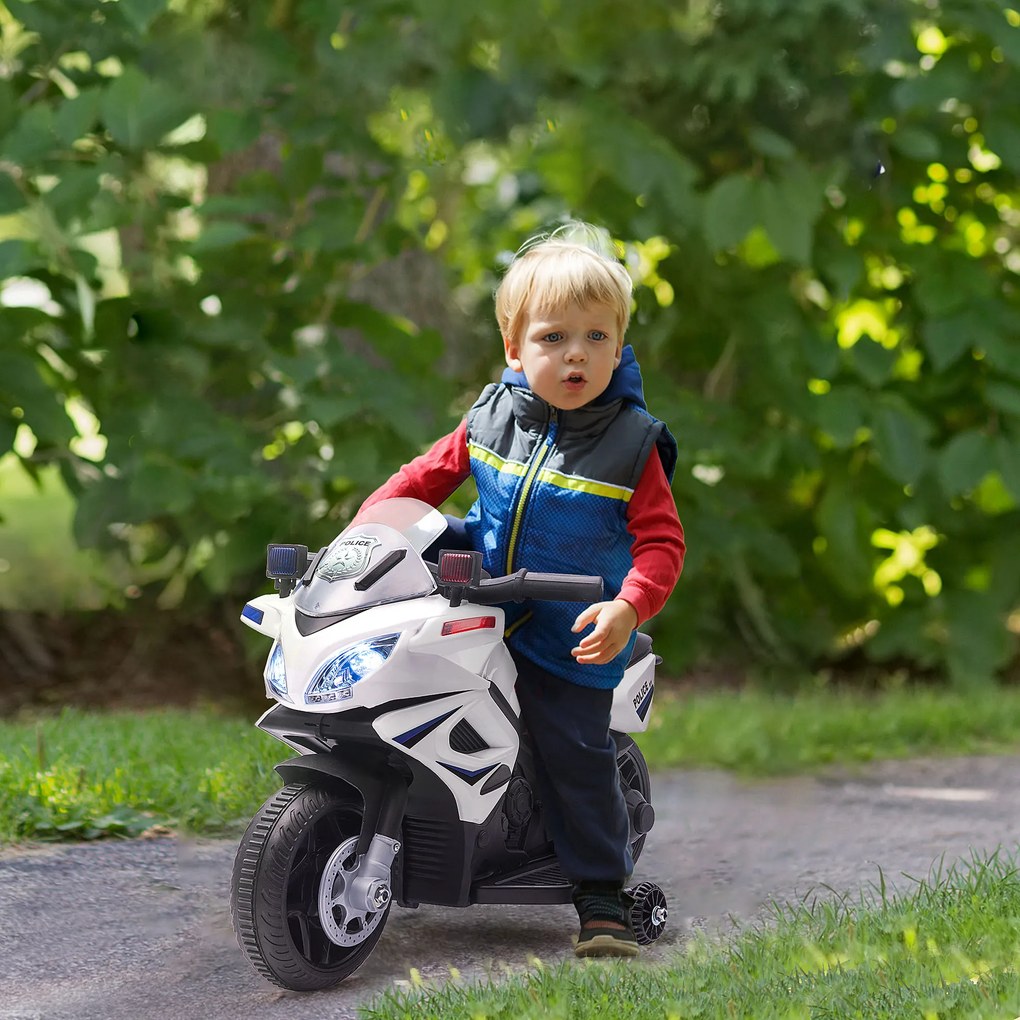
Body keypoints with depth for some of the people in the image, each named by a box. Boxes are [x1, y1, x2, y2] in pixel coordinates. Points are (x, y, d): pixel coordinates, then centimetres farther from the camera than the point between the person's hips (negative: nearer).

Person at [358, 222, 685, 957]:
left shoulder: (630, 443, -10)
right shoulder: (492, 418, 0)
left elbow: (661, 540, -12)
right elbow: (432, 474, 13)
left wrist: (628, 609, -28)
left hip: (568, 636, -4)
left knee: (577, 759, -6)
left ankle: (603, 900, 7)